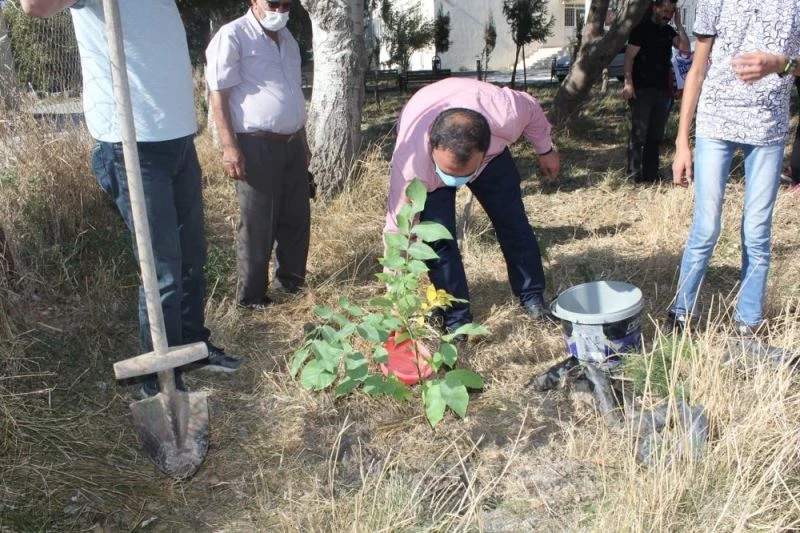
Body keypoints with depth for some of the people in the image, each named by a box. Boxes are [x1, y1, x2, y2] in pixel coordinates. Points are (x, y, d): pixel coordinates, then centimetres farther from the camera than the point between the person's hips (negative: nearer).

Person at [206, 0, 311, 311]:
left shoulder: (287, 38, 15)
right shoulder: (232, 37, -9)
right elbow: (219, 94, -13)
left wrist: (303, 142, 22)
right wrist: (230, 146, -19)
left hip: (291, 144, 7)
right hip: (257, 146, -7)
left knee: (296, 218, 14)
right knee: (258, 225, 1)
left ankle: (291, 278, 32)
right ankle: (251, 294, 14)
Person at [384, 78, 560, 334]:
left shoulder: (506, 114, -42)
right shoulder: (411, 161, -45)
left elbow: (532, 109, -15)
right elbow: (398, 229, -34)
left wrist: (546, 150, 3)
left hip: (491, 144, 2)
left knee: (513, 221, 3)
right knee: (437, 236, -16)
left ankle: (533, 298, 23)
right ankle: (457, 320, 1)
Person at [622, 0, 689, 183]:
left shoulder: (668, 31, 14)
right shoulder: (642, 29, -4)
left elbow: (686, 49, 4)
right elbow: (629, 57, -10)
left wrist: (678, 24, 0)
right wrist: (628, 83, -19)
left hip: (662, 90, 7)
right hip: (642, 89, -7)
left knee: (655, 136, 9)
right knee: (638, 134, -8)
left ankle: (651, 175, 14)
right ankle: (634, 176, -6)